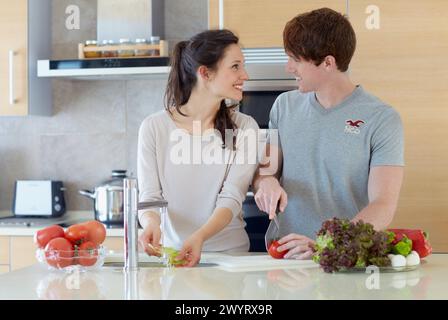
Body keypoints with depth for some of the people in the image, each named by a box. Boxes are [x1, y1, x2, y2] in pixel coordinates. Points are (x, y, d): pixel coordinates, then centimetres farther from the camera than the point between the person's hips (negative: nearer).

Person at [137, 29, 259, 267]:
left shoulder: (244, 128, 2)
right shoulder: (155, 127, 1)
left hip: (230, 253, 0)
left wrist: (200, 237, -25)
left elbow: (231, 199, -6)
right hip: (173, 253, 0)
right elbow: (149, 196, 1)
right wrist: (151, 224, -22)